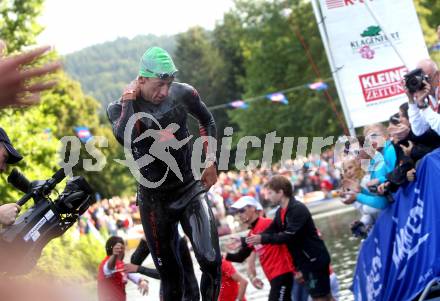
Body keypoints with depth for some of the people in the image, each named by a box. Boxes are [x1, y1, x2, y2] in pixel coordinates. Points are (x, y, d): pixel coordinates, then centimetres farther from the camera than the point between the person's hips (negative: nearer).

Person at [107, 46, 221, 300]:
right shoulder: (121, 108, -12)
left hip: (191, 190, 1)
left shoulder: (183, 94, -8)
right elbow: (125, 137, -36)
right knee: (171, 274, 5)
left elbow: (207, 121, 14)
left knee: (211, 261, -16)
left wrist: (210, 161, 5)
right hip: (155, 200, 0)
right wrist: (130, 97, -24)